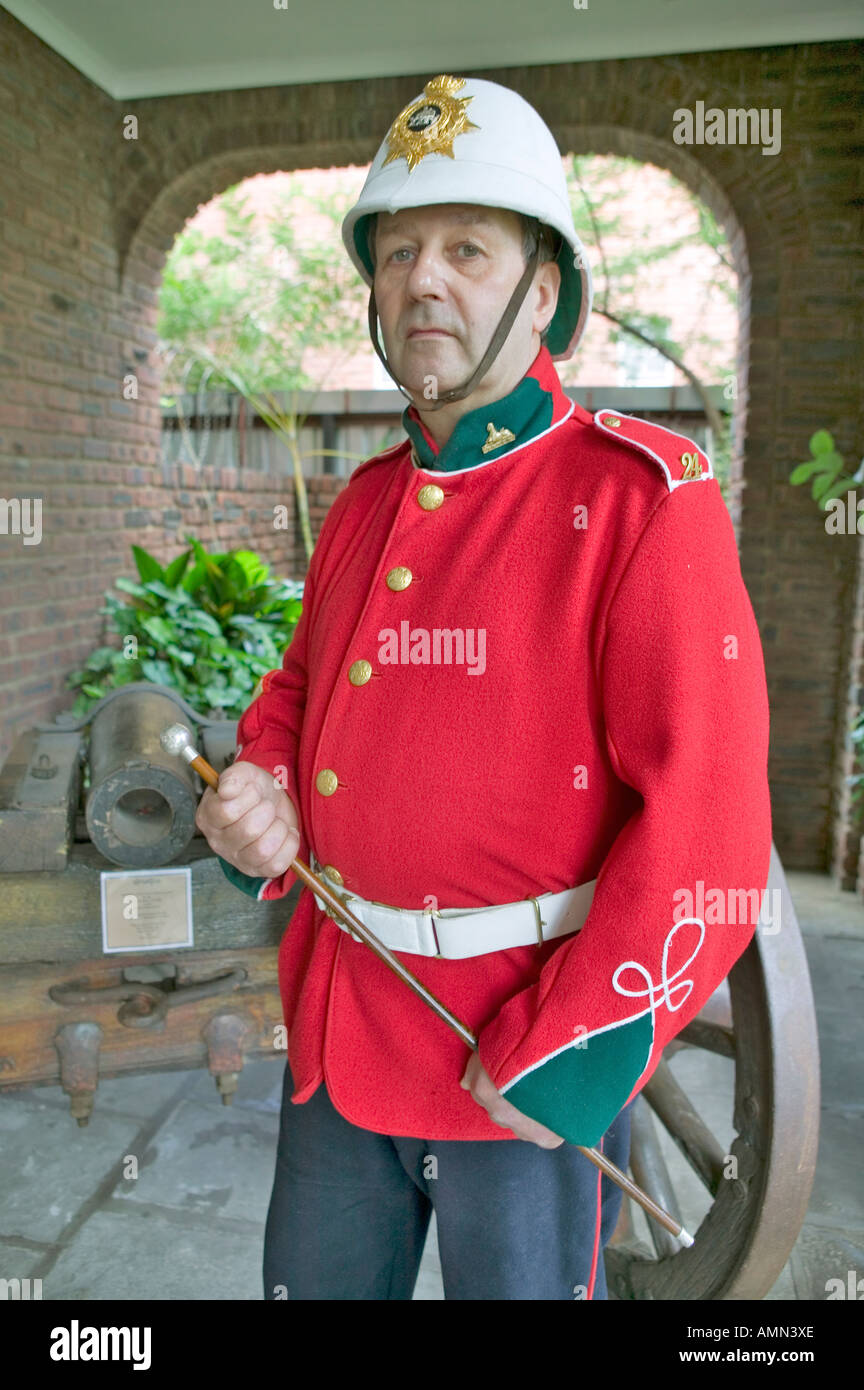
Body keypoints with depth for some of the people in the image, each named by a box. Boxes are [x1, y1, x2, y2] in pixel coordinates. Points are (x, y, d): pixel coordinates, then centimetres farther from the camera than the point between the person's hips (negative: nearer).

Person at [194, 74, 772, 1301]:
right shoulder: (368, 499, 7)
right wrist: (257, 795, -3)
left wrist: (562, 1054, -18)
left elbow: (702, 821, -19)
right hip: (337, 1019, 6)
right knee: (315, 1281, 25)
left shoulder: (643, 494, -14)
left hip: (531, 1055, -6)